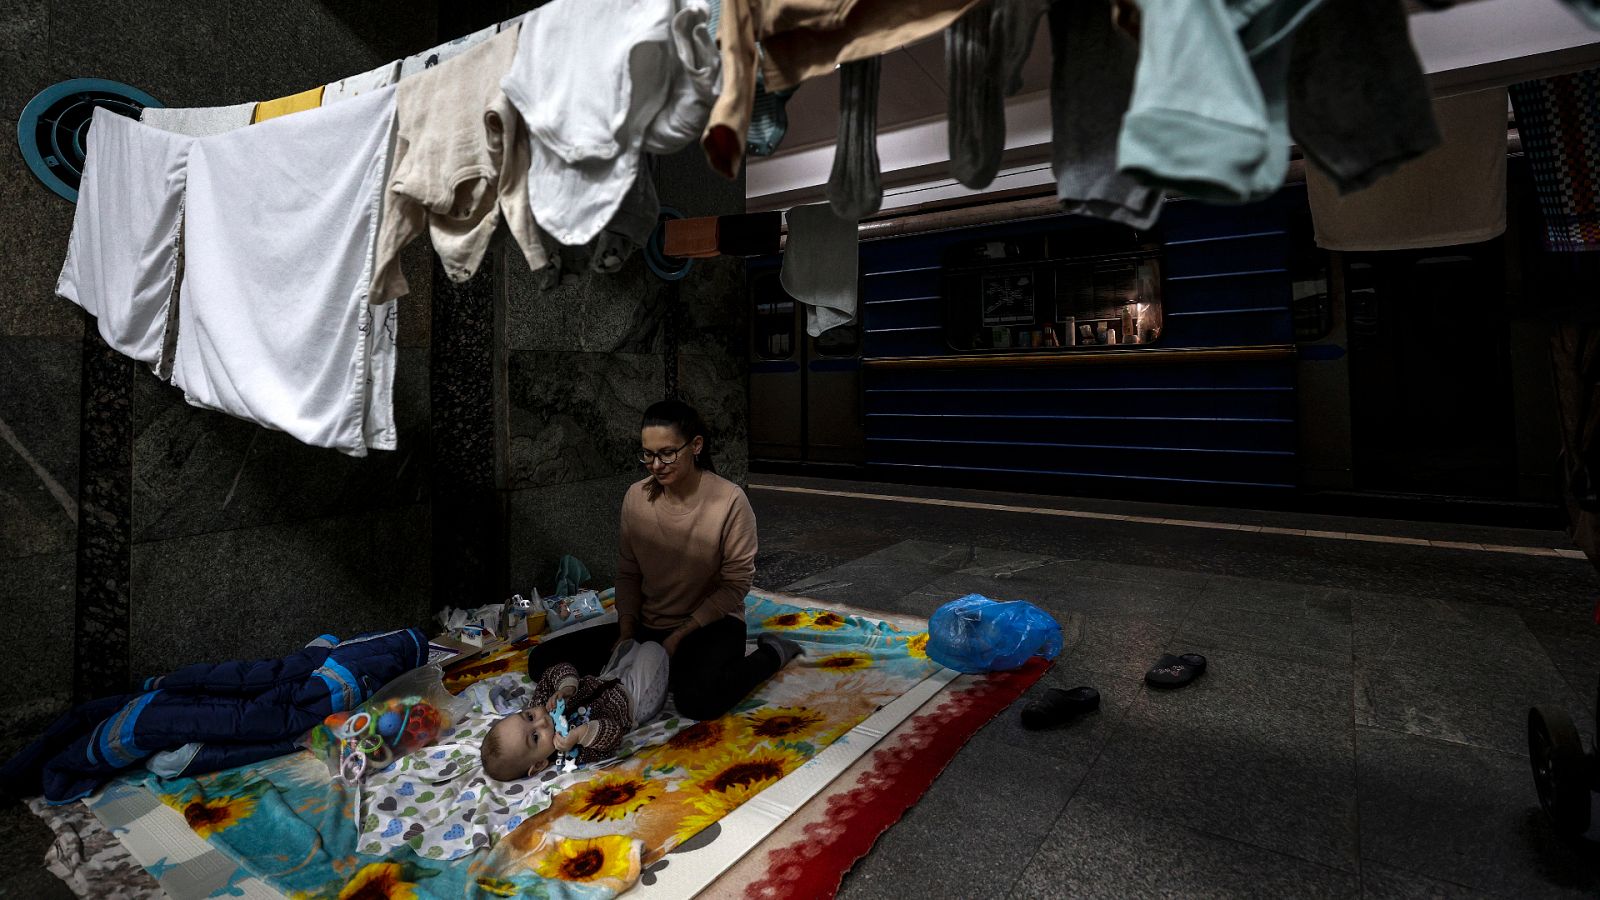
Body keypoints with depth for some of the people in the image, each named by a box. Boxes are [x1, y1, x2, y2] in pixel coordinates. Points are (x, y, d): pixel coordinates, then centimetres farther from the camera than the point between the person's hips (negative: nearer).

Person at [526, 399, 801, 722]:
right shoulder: (636, 496, -2)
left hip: (710, 624, -5)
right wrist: (627, 630, -9)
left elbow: (735, 583, -12)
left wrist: (679, 636, -16)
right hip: (647, 625, 6)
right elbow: (628, 572, 5)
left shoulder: (730, 500, -16)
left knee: (697, 699, -37)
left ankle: (772, 653, -5)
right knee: (543, 660, -8)